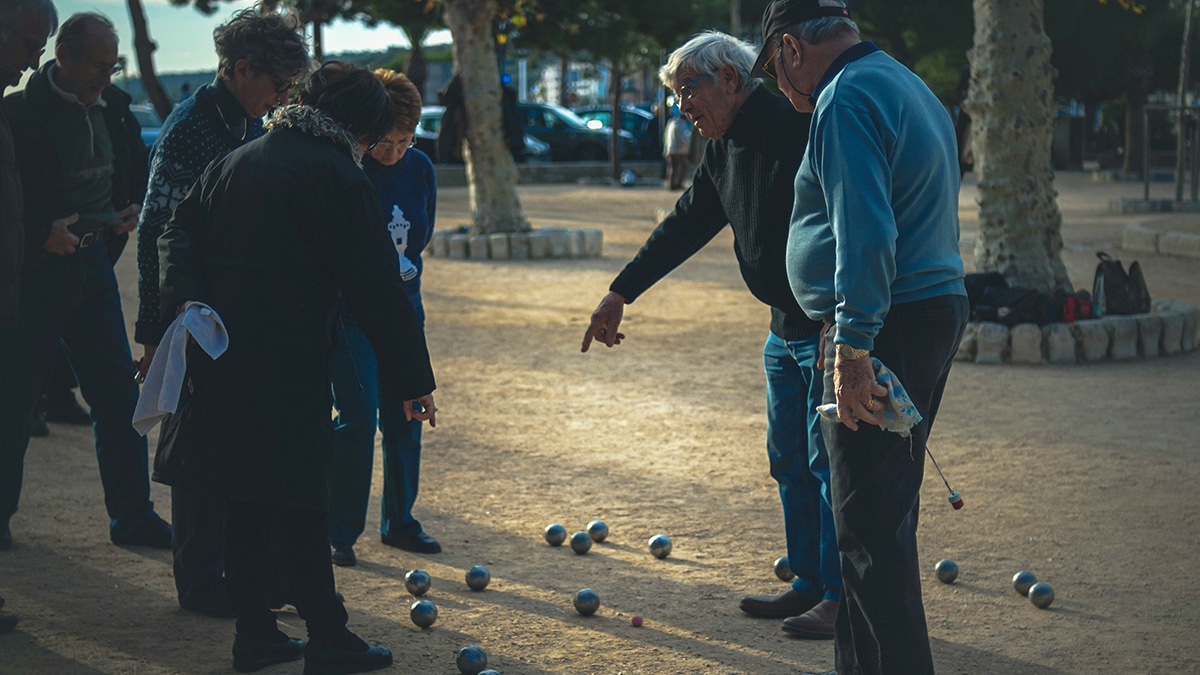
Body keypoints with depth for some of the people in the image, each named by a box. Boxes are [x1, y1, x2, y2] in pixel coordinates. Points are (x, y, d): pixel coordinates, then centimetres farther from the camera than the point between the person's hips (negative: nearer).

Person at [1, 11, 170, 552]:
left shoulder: (112, 106, 4)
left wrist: (131, 208, 2)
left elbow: (136, 168, 20)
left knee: (118, 394, 6)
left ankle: (132, 516, 14)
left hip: (91, 264, 6)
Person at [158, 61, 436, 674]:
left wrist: (187, 299, -7)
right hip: (287, 363, -7)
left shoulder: (237, 161, 15)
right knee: (299, 504, 0)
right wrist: (413, 380, -5)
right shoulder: (335, 175, -9)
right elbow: (376, 287, -9)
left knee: (244, 497, 12)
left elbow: (179, 230, 8)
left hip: (221, 353, 7)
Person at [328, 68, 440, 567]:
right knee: (358, 415, -10)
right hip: (350, 310, -5)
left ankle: (399, 521, 20)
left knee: (405, 414, 7)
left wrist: (400, 272, -2)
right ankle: (340, 532, -1)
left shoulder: (420, 168, 2)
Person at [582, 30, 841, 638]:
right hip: (785, 325, 10)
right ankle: (810, 583, 24)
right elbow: (685, 224, 19)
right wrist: (620, 293, 19)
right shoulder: (725, 149, 11)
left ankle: (842, 598, 4)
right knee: (788, 459, 14)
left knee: (829, 459, -5)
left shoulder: (797, 126, -19)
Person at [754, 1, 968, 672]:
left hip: (888, 325, -11)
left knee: (871, 524, -7)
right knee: (889, 510, 17)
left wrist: (852, 347, -24)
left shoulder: (847, 99, -12)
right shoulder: (911, 86, 20)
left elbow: (865, 234, -24)